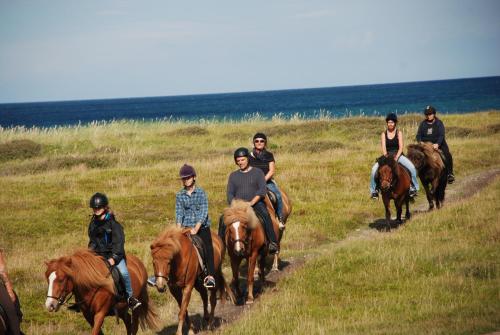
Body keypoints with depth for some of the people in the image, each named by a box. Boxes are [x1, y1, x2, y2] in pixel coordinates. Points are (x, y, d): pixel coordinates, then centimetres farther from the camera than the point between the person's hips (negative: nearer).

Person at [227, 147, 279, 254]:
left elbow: (262, 190, -5)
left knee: (265, 215, -34)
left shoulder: (257, 172, 7)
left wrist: (252, 202, -19)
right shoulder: (233, 175, 17)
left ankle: (273, 243, -35)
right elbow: (230, 194, 11)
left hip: (256, 204, -3)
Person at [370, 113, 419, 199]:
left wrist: (396, 158, -21)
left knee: (412, 167, -26)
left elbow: (401, 147, -7)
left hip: (398, 155, -1)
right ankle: (374, 190, -8)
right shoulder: (384, 134, 5)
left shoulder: (399, 133, 1)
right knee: (374, 169, -23)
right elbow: (384, 148, -4)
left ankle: (413, 188, -12)